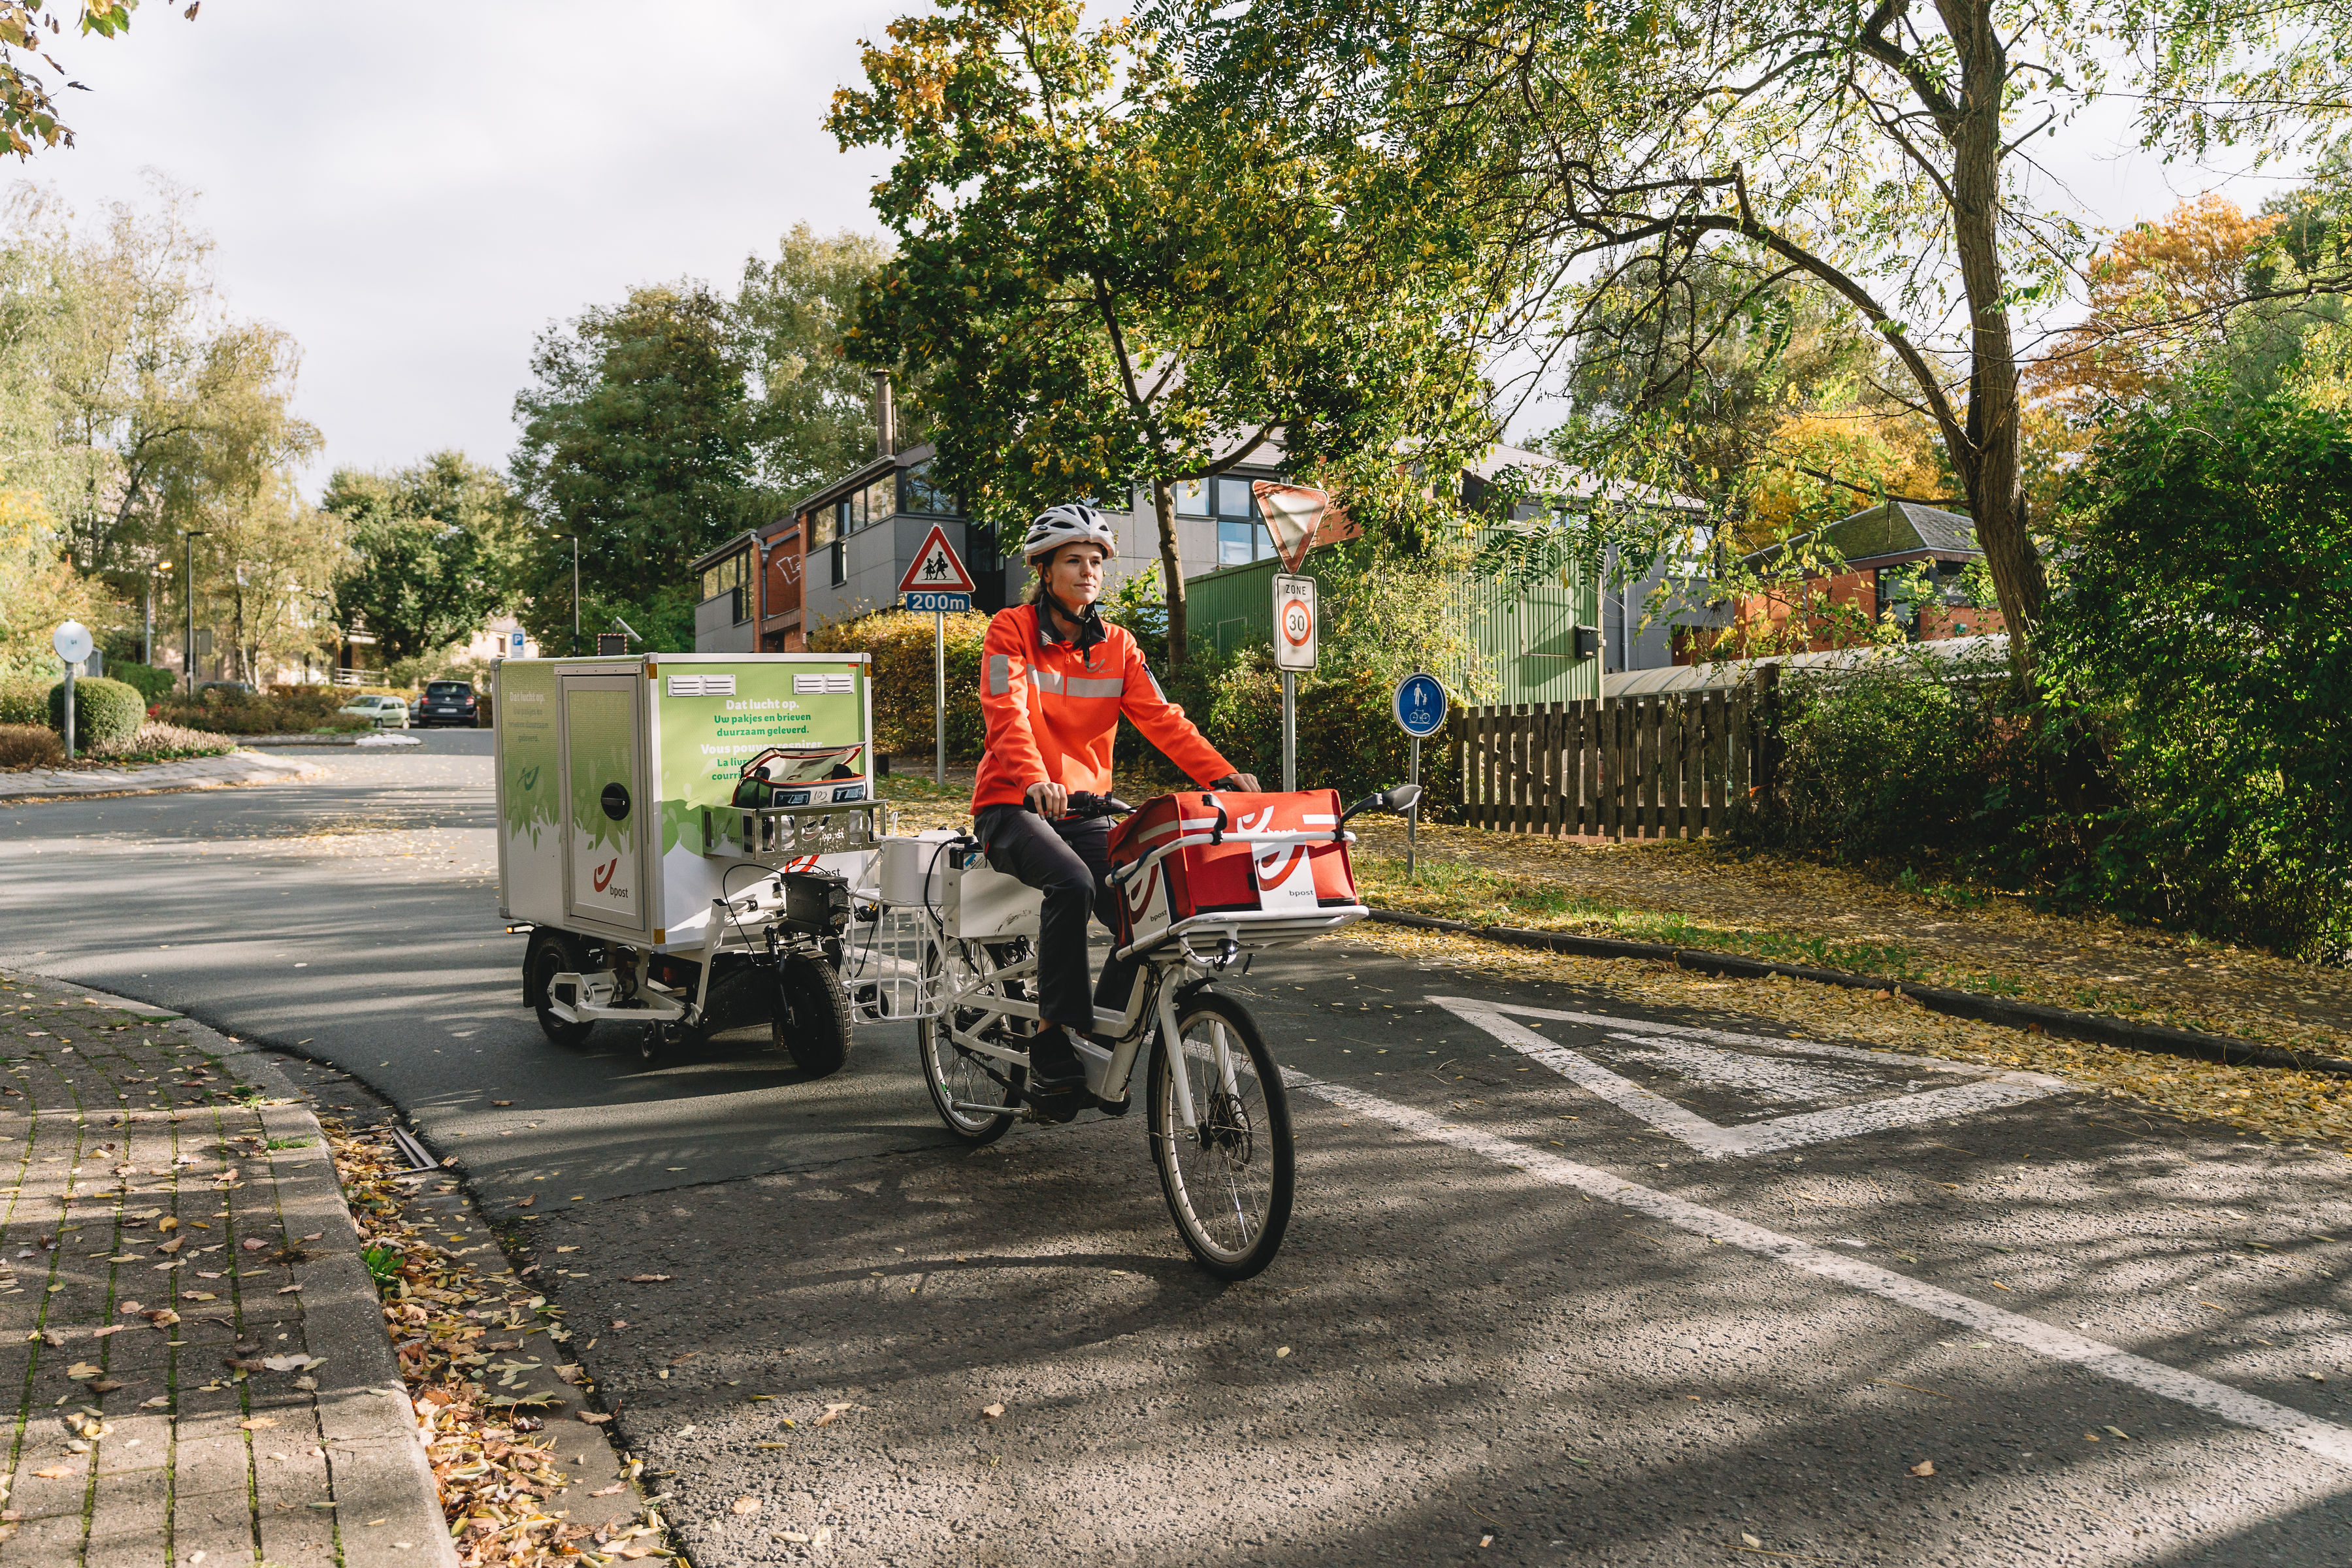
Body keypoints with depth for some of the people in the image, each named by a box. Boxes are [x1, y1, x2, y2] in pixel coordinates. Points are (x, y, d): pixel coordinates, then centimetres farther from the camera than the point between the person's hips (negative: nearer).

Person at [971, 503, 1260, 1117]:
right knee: (1072, 884, -34)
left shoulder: (1117, 645, 9)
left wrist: (1222, 775, -19)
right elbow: (1007, 714, -20)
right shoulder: (1011, 630, -4)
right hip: (1014, 806, -4)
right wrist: (1036, 780, -40)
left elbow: (1162, 718, -2)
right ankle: (1054, 1040, -22)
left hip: (1085, 810, 5)